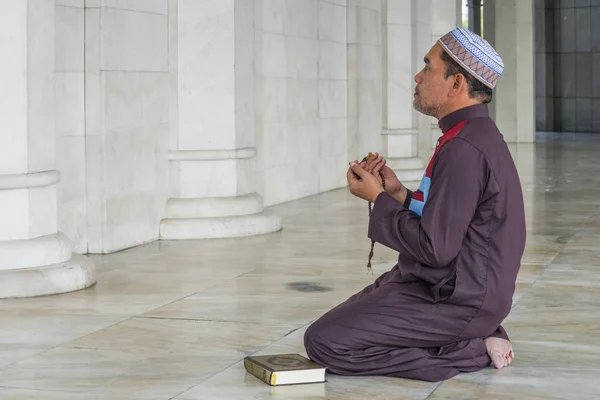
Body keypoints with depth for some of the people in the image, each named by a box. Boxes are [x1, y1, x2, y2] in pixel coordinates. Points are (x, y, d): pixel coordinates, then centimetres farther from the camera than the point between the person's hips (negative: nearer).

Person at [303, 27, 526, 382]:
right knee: (340, 322, 24)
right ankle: (475, 339, 11)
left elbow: (436, 248, -25)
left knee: (324, 342, -15)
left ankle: (470, 353, -9)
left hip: (455, 300, -11)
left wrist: (378, 198, -12)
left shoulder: (464, 149, -23)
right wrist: (398, 193, 5)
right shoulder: (477, 136, 12)